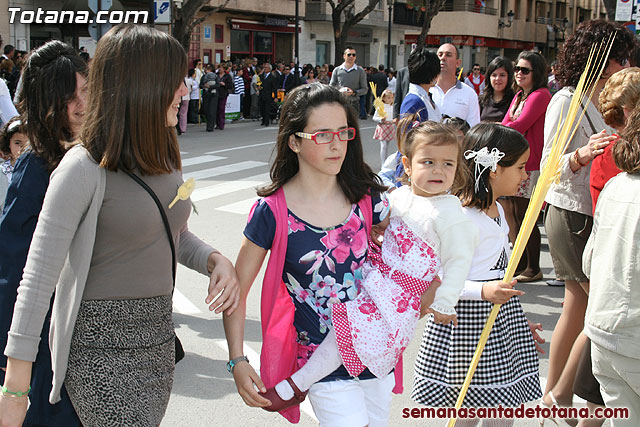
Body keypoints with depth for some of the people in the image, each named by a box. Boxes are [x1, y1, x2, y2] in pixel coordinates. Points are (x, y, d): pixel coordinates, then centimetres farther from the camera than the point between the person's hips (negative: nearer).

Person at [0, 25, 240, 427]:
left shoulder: (164, 156, 6)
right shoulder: (85, 168, -17)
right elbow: (39, 277, -16)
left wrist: (216, 259, -5)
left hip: (158, 339, 7)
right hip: (102, 345, -7)